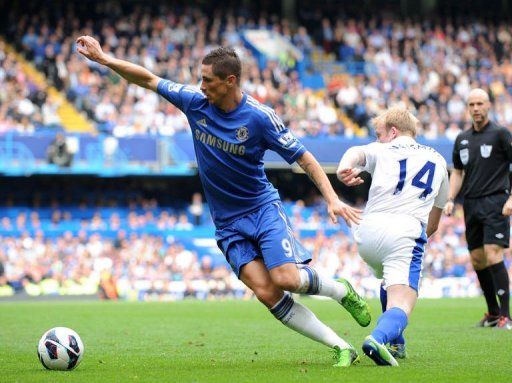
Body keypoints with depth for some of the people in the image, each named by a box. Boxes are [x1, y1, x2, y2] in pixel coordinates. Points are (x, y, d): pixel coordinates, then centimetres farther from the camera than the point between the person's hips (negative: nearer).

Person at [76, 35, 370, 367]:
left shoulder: (259, 117, -14)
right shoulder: (196, 102, -3)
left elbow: (304, 158, -9)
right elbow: (148, 80, 5)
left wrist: (332, 198, -20)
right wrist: (102, 57, -1)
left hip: (263, 207, -3)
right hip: (228, 223, 3)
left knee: (285, 278, -23)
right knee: (266, 293, -15)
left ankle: (341, 290, 11)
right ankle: (341, 347, -9)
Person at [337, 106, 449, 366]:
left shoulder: (381, 151, 20)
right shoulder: (437, 159, 29)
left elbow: (357, 153, -8)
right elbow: (434, 222, 36)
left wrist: (344, 169, -28)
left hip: (368, 230, 2)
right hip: (406, 232, -2)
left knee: (390, 280, 33)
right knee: (401, 303, -13)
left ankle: (395, 344, 36)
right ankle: (379, 338, -44)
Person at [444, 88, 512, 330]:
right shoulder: (462, 139, 14)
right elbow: (458, 172, 22)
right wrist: (451, 199, 9)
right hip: (471, 205, 6)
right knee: (477, 260, 7)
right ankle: (492, 312, 19)